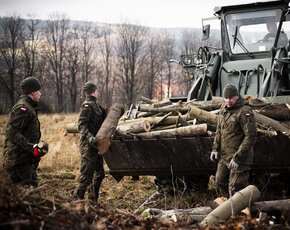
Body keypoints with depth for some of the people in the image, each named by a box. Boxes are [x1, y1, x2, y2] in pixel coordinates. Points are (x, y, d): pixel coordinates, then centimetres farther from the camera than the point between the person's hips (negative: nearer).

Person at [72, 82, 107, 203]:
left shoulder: (96, 104, 16)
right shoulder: (87, 105, -13)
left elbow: (103, 119, 22)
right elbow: (81, 125, -22)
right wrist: (89, 137, -34)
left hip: (95, 145, 10)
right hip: (88, 145, -10)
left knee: (99, 174, 16)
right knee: (87, 175, -10)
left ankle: (93, 200, 24)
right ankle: (76, 199, -5)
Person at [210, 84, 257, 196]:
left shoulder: (245, 112, -20)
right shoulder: (224, 108, 7)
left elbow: (251, 136, -24)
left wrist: (237, 157, -25)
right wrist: (215, 148, 9)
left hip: (240, 157, -9)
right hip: (224, 155, 9)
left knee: (235, 189, -5)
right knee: (220, 182, 18)